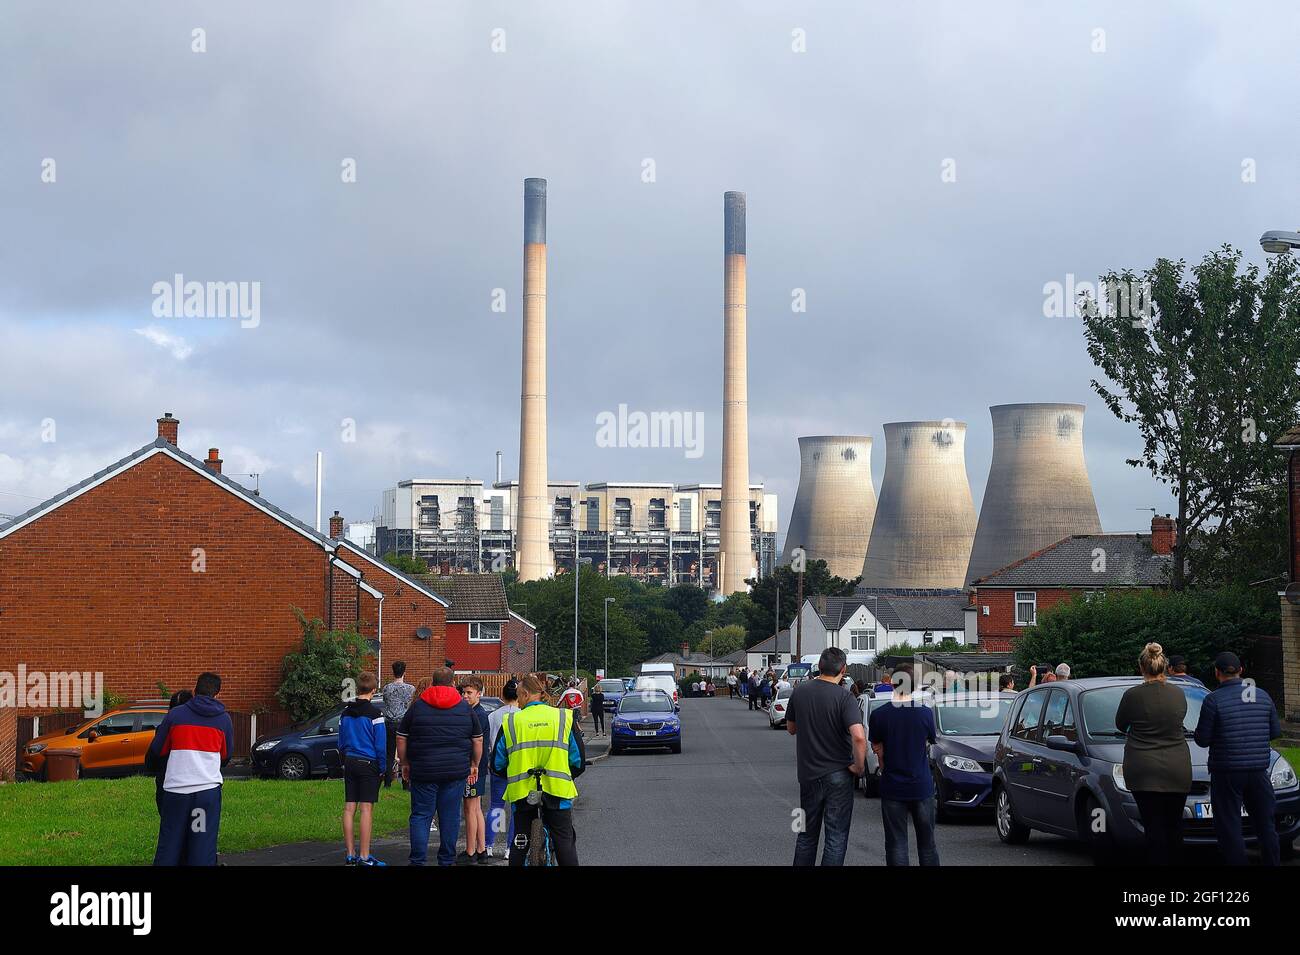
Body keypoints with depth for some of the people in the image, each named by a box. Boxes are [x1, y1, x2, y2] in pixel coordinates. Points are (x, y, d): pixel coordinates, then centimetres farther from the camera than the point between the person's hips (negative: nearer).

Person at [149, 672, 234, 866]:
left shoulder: (175, 714, 2)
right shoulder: (224, 719, 6)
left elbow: (156, 750, 10)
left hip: (175, 789, 0)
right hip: (208, 789, 0)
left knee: (169, 846, 9)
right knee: (204, 849, 2)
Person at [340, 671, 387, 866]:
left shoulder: (345, 713, 9)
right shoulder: (374, 713, -10)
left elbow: (341, 742, 14)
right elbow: (381, 745, -10)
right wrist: (382, 769, -2)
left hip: (350, 763, 6)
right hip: (368, 764, -6)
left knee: (349, 808, 7)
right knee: (366, 809, -5)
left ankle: (350, 854, 10)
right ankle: (364, 857, -6)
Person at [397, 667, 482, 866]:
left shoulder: (418, 706, 2)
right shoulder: (464, 707, 7)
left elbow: (401, 738, 5)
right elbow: (478, 740, 12)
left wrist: (404, 764, 15)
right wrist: (475, 765, 24)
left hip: (423, 770, -1)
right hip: (457, 771, 1)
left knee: (420, 816, 4)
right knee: (450, 816, 7)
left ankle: (418, 860, -1)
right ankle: (447, 860, 11)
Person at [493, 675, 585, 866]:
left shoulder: (511, 722, 1)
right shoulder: (565, 718, 2)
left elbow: (497, 765, 7)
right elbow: (579, 762, 5)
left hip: (521, 792, 0)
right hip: (557, 792, 0)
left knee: (519, 844, 13)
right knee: (565, 844, 7)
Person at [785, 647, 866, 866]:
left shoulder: (800, 691, -1)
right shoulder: (844, 698, -16)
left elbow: (791, 728, 13)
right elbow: (859, 736, -28)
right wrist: (859, 766, -15)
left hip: (807, 772, 5)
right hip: (837, 774, -4)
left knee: (806, 835, 18)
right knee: (836, 837, 2)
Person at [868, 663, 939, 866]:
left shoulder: (879, 715, -10)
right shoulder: (925, 713, -8)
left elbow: (878, 750, -2)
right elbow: (930, 741, 8)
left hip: (892, 787, -1)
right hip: (921, 786, 1)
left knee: (896, 843, 5)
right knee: (927, 842, 13)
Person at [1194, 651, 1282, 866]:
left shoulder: (1213, 700, -10)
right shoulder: (1263, 696, 4)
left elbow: (1202, 739, -9)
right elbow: (1276, 731, 11)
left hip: (1227, 773, -5)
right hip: (1259, 770, 5)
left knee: (1229, 828, 1)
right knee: (1265, 824, 16)